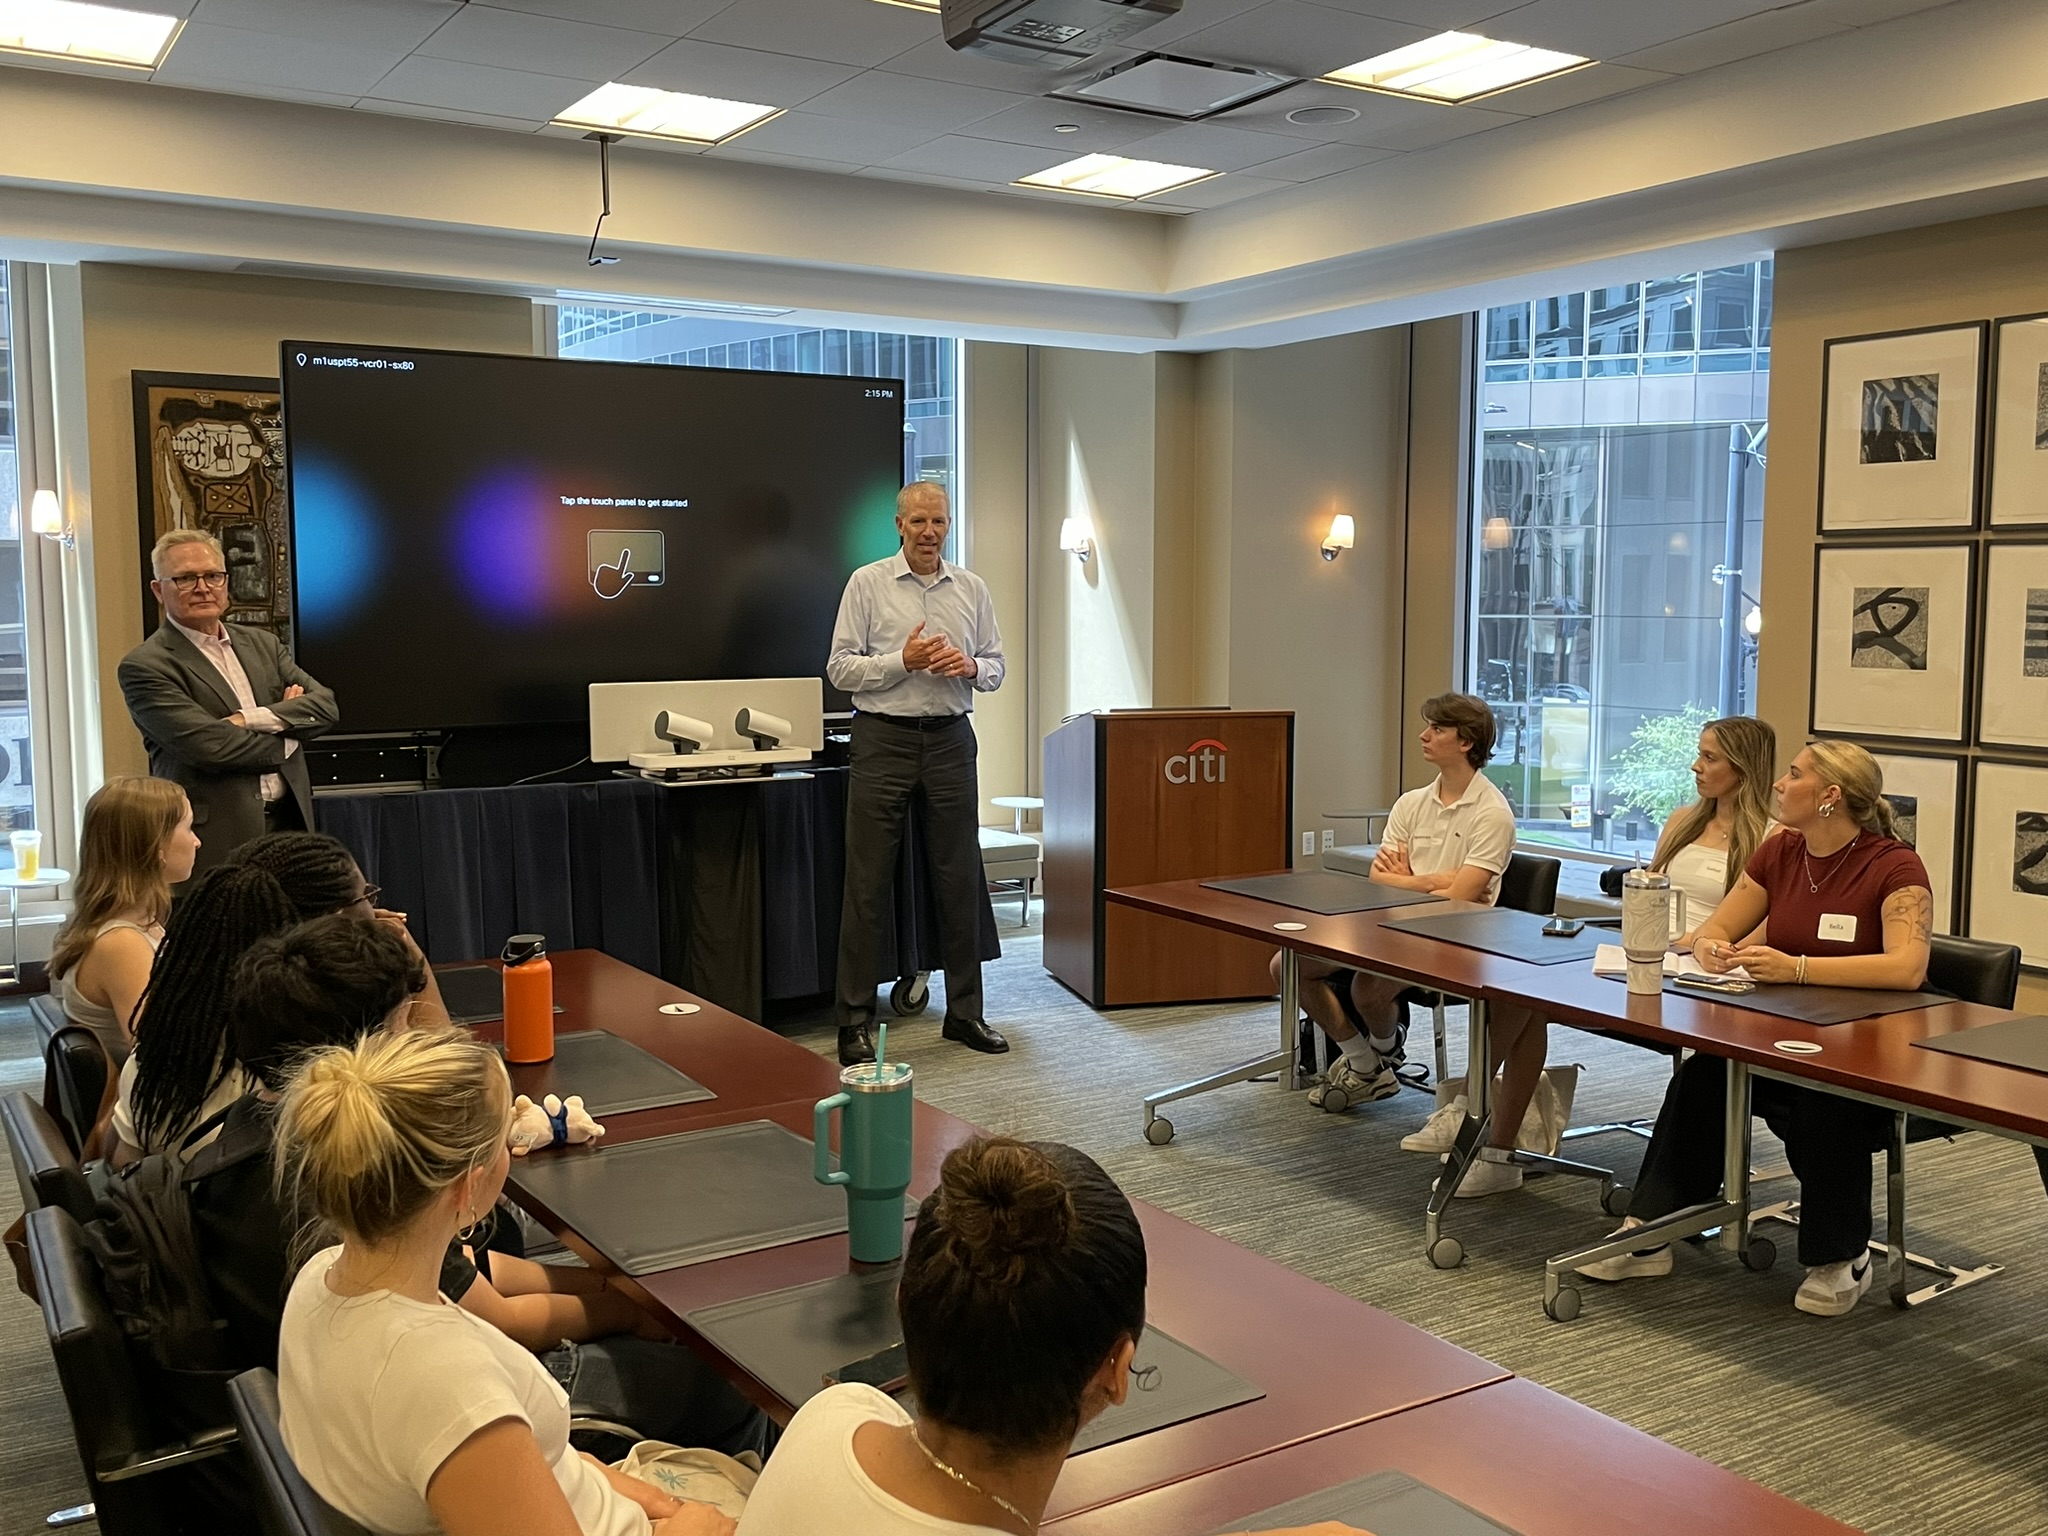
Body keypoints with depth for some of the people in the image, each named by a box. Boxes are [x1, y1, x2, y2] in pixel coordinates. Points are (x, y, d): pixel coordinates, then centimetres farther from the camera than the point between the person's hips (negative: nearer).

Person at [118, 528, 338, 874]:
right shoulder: (145, 666, -4)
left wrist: (251, 719, -11)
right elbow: (207, 747, -15)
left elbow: (326, 705, 4)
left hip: (288, 824, 5)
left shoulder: (262, 644, 16)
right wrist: (285, 731, -1)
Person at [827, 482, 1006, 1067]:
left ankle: (965, 1012, 18)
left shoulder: (972, 588, 11)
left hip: (949, 739, 4)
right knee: (867, 883, -2)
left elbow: (996, 668, 13)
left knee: (959, 880, 7)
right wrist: (904, 661, -16)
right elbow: (840, 668, -4)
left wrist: (970, 667, -8)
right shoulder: (868, 584, 0)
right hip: (884, 739, -3)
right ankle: (855, 1021, 4)